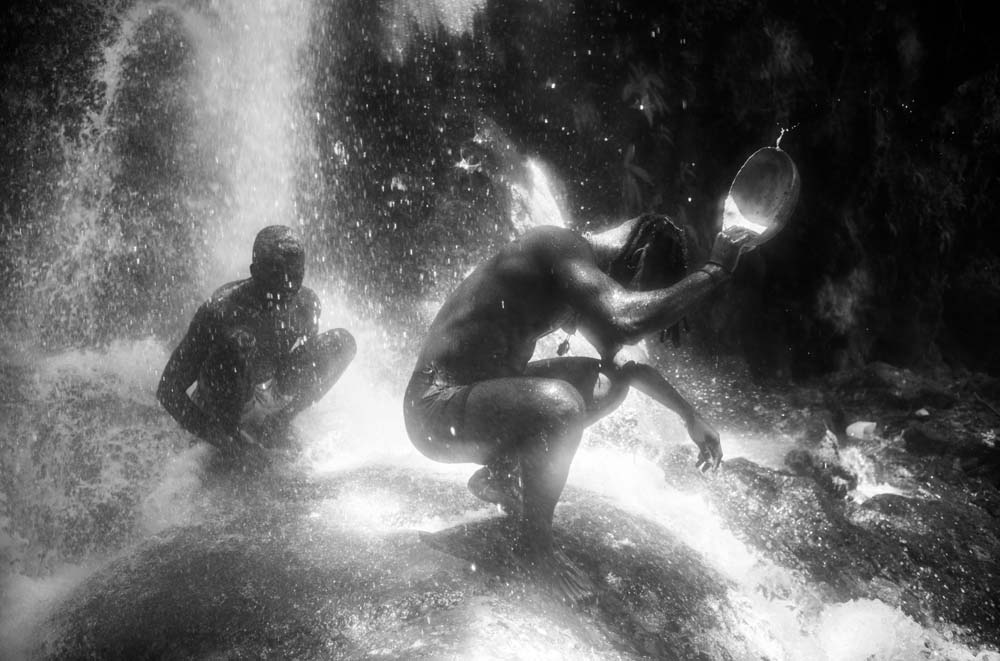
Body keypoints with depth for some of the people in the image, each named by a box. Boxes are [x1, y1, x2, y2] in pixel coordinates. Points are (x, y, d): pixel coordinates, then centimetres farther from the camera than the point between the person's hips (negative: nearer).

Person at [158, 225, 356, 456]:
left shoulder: (306, 303, -14)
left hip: (269, 401, 6)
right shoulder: (220, 310, -29)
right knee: (236, 341, -35)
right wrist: (217, 436, -29)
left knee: (342, 342, -7)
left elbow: (310, 357, 8)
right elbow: (168, 390, -24)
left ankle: (280, 420, 3)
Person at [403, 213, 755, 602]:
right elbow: (629, 323, -39)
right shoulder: (562, 250, -21)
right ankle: (534, 542, -11)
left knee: (612, 381, 16)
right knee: (559, 405, -36)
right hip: (437, 411, -10)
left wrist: (690, 416, 22)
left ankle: (497, 477, 19)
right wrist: (716, 269, -28)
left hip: (484, 394, 10)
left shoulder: (579, 274, 11)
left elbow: (619, 355, 25)